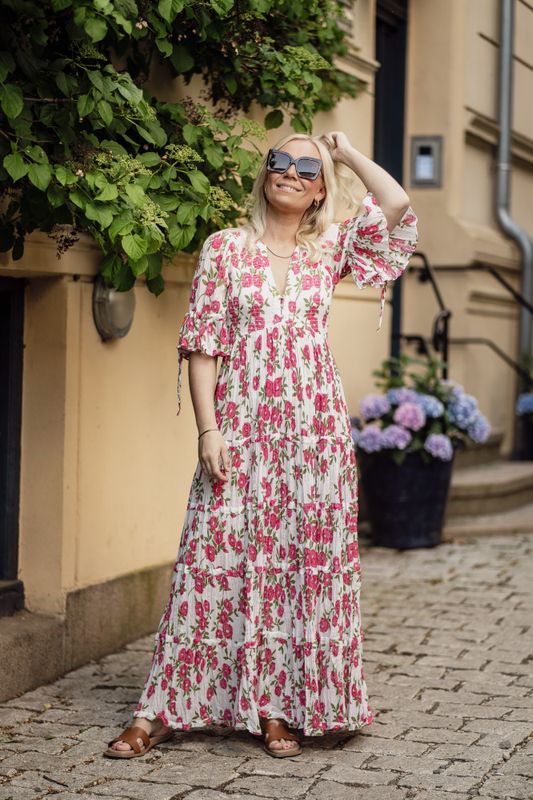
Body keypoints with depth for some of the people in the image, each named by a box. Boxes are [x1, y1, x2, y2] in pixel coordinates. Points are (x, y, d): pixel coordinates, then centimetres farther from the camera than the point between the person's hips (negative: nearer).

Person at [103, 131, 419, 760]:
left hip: (315, 430, 2)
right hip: (240, 430, -2)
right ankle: (160, 712, 4)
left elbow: (397, 205, -5)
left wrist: (346, 151, 8)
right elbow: (202, 344, 0)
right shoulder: (225, 247, 5)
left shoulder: (330, 251, 9)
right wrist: (208, 429, -9)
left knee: (305, 565, 2)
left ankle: (278, 709, 12)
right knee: (214, 563, -2)